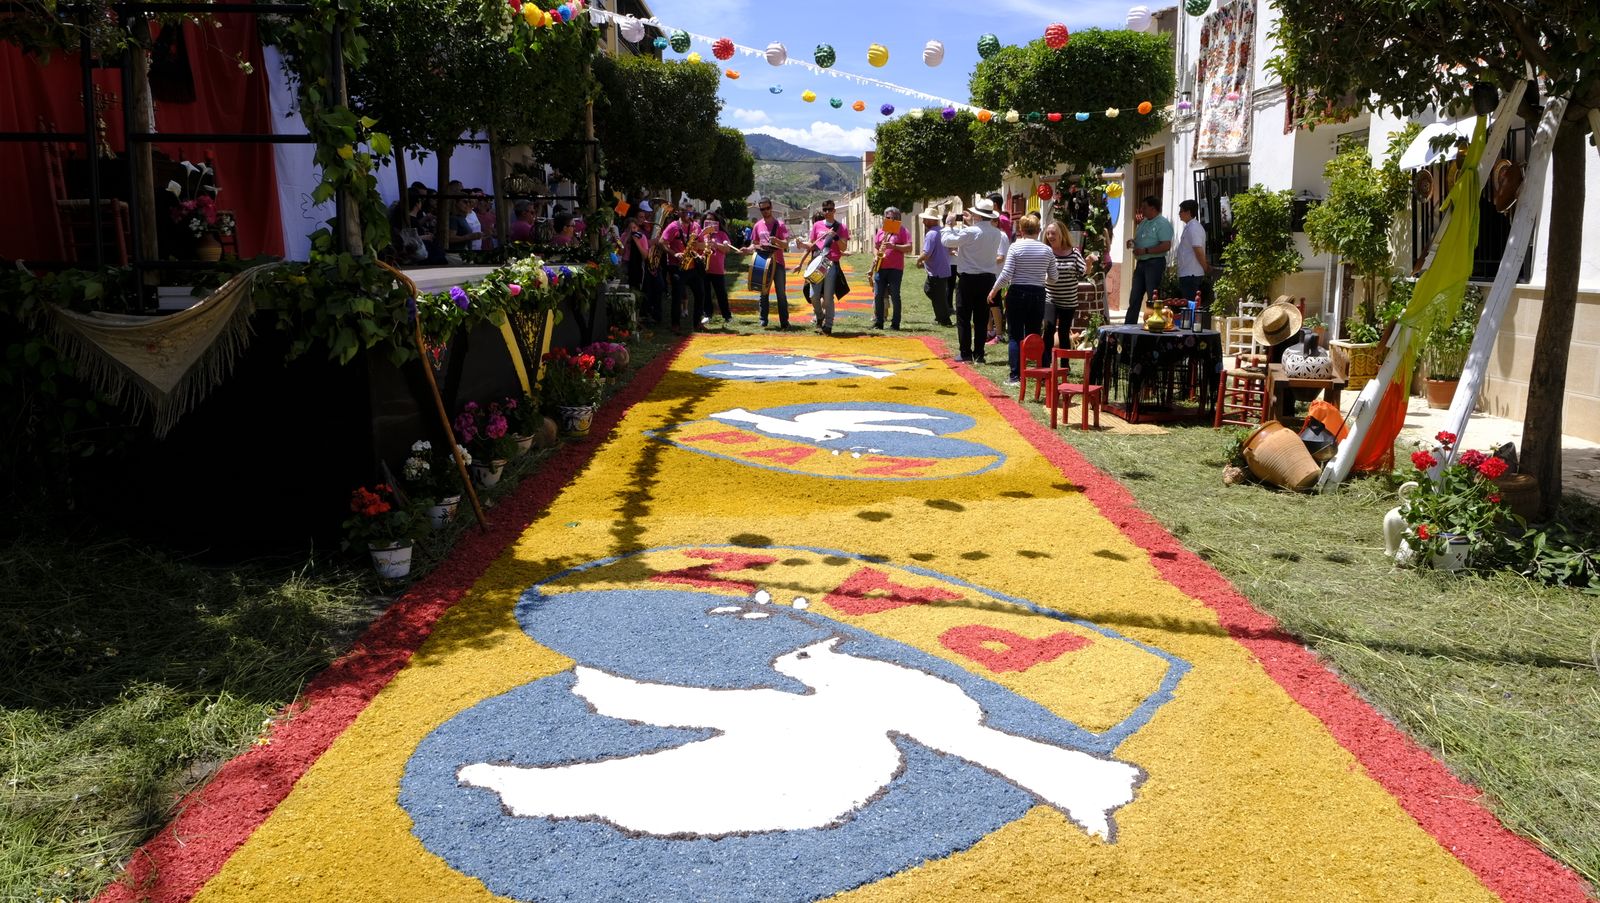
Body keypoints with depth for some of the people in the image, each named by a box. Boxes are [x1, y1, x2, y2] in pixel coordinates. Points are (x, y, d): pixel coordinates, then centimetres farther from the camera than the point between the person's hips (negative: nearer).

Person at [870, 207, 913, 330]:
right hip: (881, 267, 5)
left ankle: (895, 323, 3)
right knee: (878, 295, 3)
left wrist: (893, 246, -17)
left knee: (895, 295, -2)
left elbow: (909, 247, -6)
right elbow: (875, 246, 21)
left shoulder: (902, 230, 2)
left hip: (895, 268, -5)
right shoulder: (881, 230, 16)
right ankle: (878, 323, 9)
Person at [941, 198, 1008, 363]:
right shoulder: (997, 234, 2)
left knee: (963, 317, 5)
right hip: (988, 278, 5)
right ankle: (979, 354, 11)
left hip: (969, 279, -5)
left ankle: (966, 353, 3)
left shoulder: (970, 232, -17)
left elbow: (946, 240, -11)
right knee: (981, 318, 10)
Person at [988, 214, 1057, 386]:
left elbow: (1006, 275, -12)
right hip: (1038, 295, 3)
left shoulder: (1015, 247, -7)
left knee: (1015, 335, 2)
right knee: (1034, 335, 11)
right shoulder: (1047, 250, 3)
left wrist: (993, 291, 1)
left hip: (1017, 294, -3)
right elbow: (1053, 278, 7)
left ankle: (1014, 376, -2)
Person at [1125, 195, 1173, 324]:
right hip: (1141, 263, 9)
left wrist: (1145, 251, -21)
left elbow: (1166, 246, -20)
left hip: (1154, 263, -9)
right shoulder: (1143, 222, 17)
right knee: (1134, 298, 9)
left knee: (1153, 298, -6)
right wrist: (1132, 242, 6)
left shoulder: (1163, 223, -11)